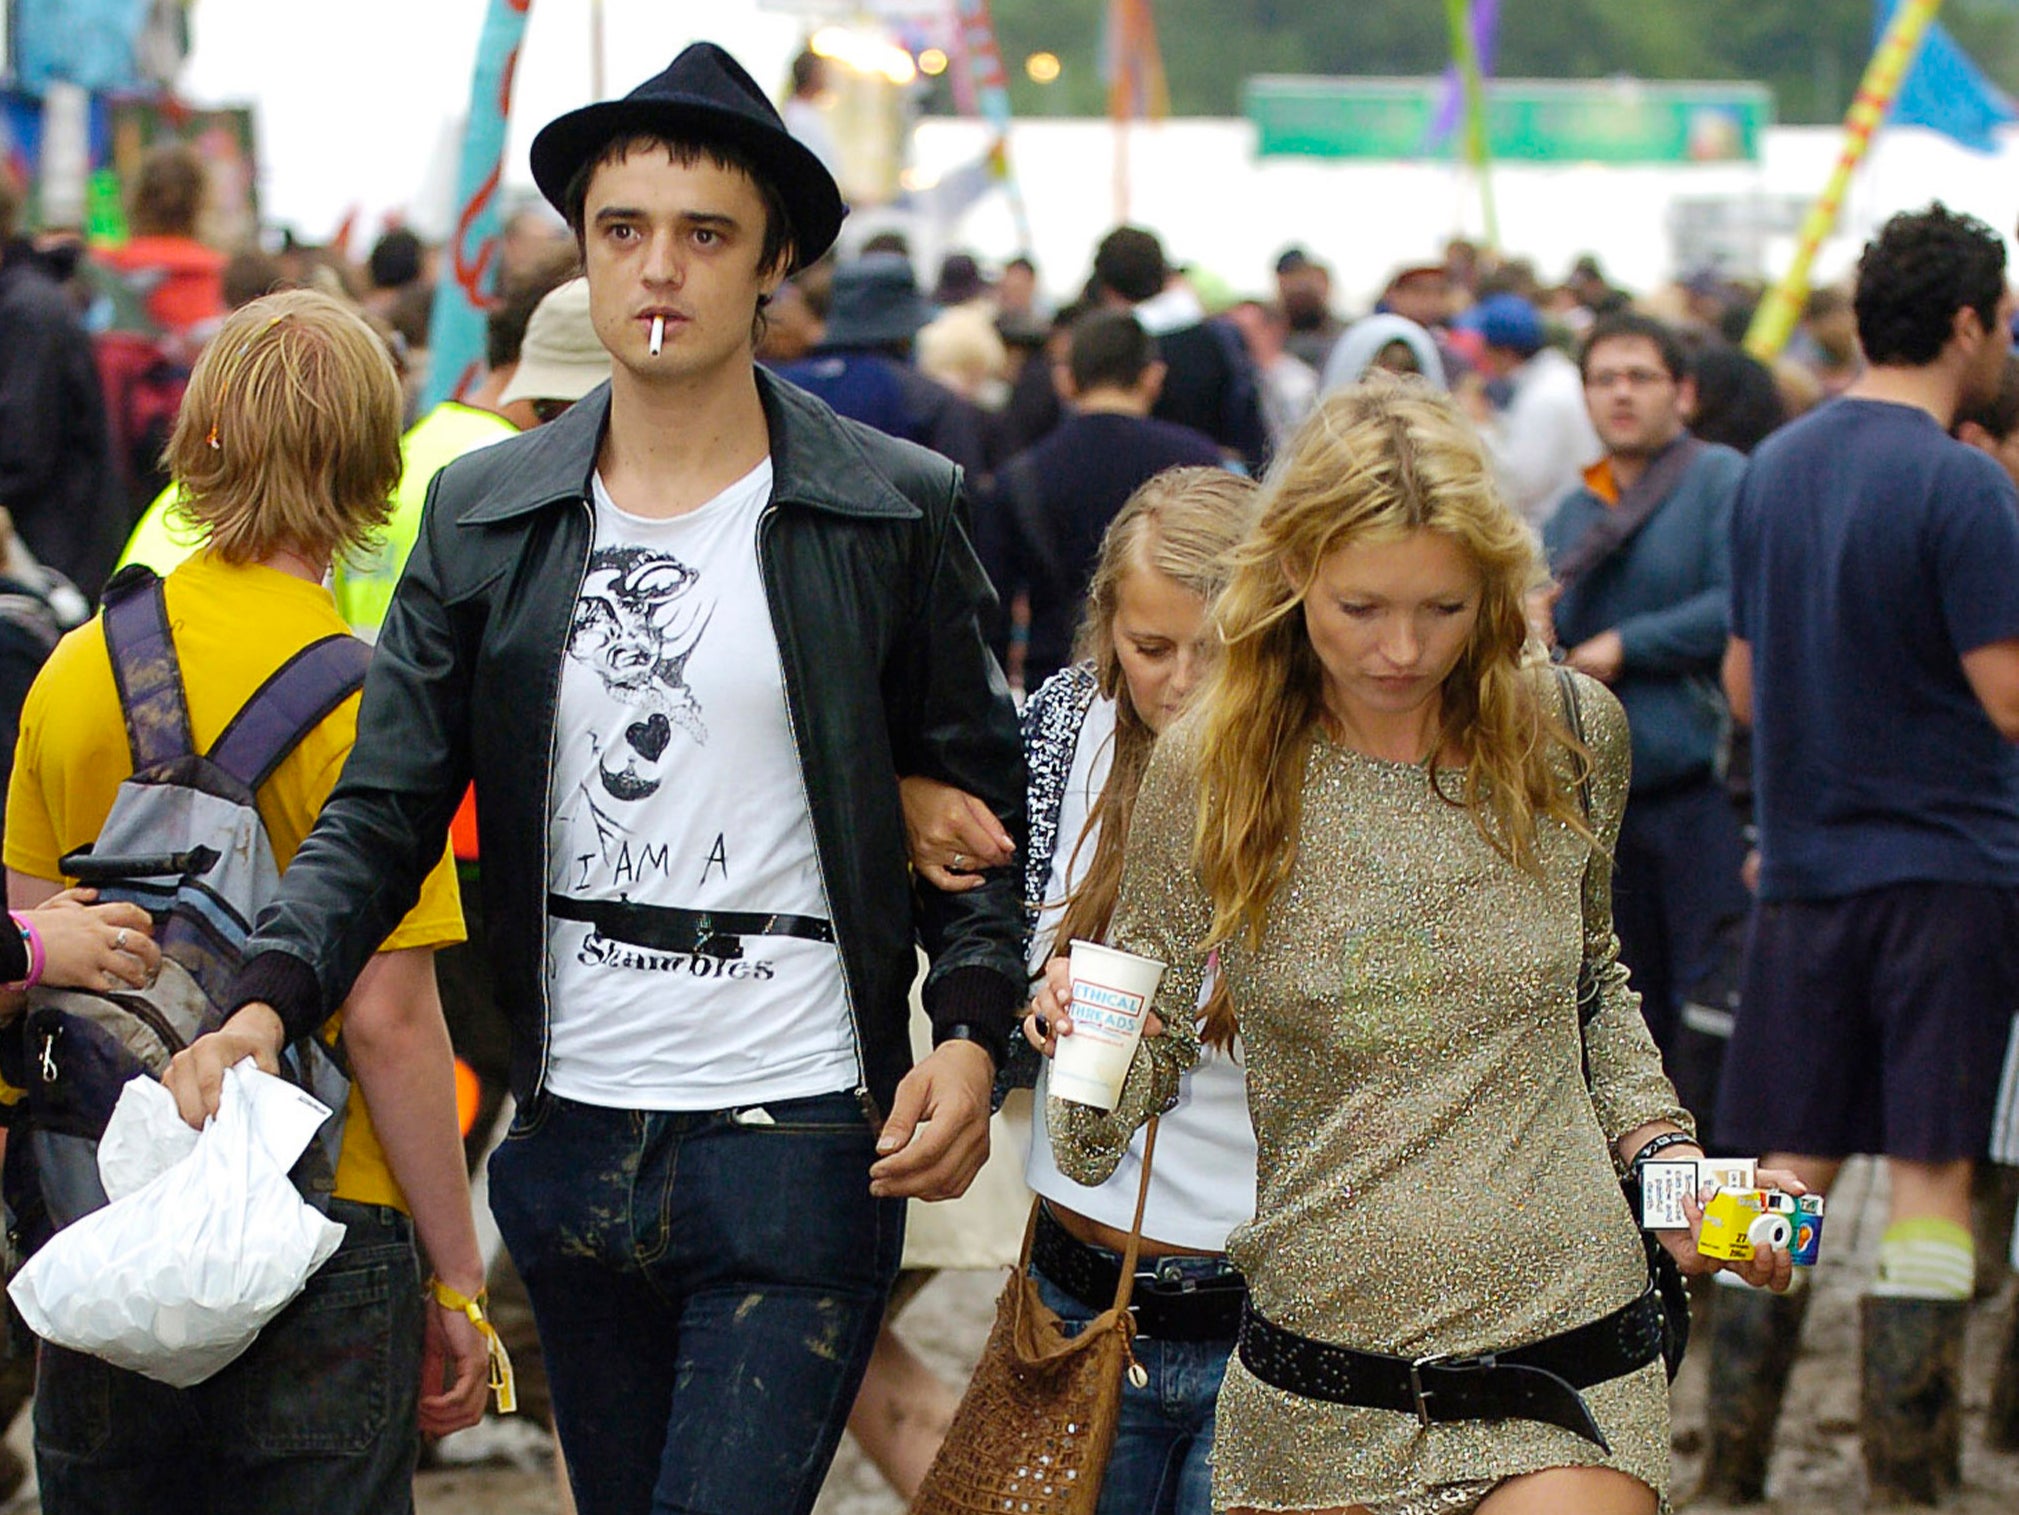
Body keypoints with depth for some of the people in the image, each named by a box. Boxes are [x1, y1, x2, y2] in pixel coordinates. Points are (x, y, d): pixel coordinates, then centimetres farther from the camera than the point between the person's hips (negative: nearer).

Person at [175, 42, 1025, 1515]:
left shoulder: (894, 512, -2)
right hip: (569, 1149, 4)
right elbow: (383, 811, 3)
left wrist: (971, 1032, -13)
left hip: (796, 1154, -4)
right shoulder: (484, 516, 5)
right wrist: (266, 1001, -14)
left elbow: (981, 810, 3)